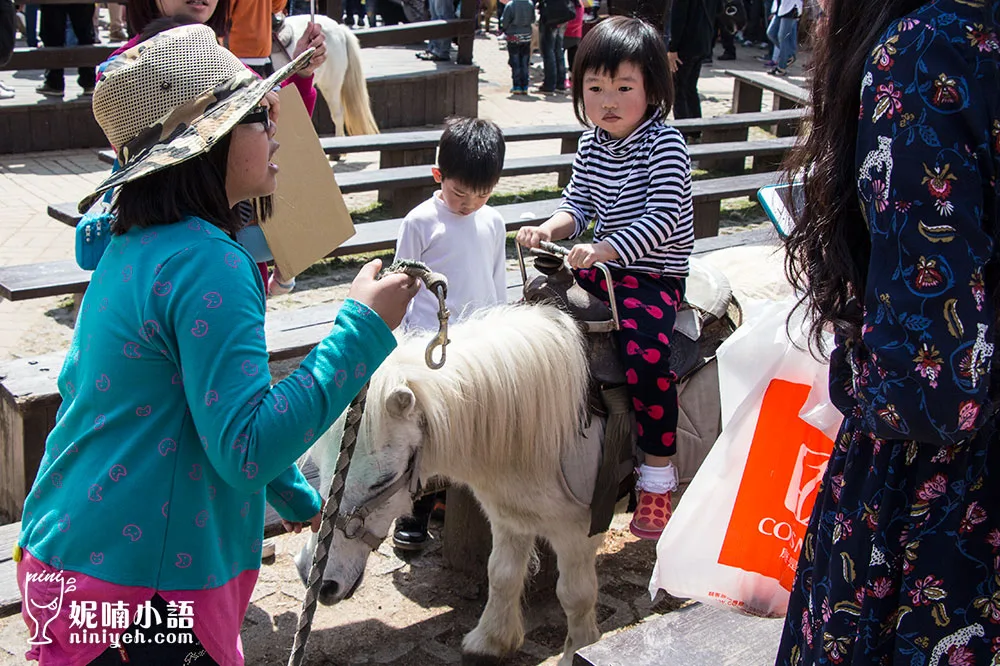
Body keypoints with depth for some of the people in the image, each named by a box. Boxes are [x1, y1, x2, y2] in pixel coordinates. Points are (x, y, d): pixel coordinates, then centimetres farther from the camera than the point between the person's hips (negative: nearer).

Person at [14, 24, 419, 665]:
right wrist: (362, 329, -23)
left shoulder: (135, 246, 8)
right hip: (137, 589, -9)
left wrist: (291, 490, 29)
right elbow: (246, 449, -27)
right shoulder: (208, 263, -23)